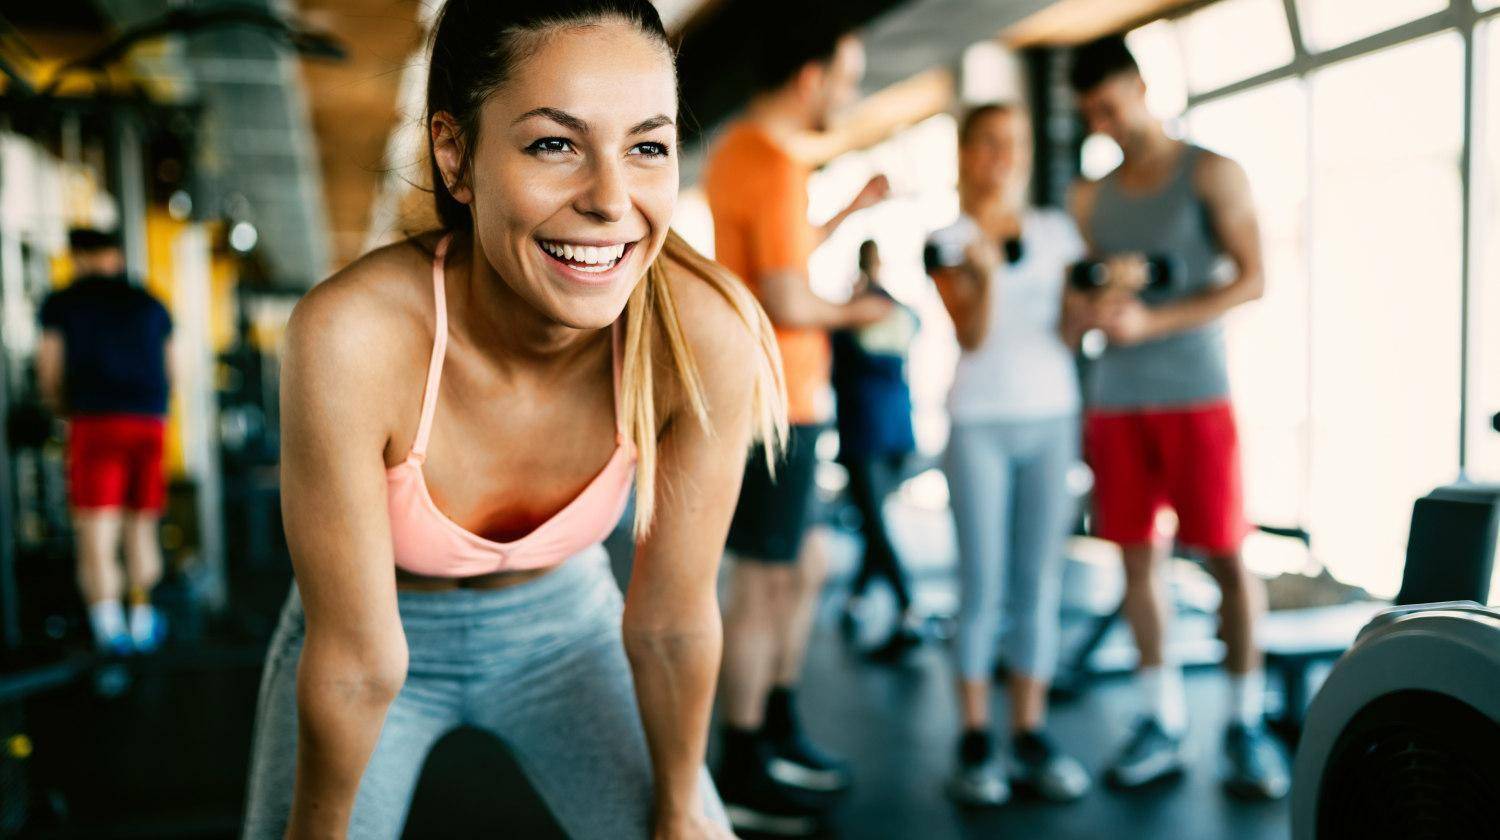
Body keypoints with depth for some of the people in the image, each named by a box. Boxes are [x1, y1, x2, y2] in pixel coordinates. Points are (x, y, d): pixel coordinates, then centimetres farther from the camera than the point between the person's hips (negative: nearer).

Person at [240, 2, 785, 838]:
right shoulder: (353, 336, -36)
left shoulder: (706, 332, -30)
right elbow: (355, 662, -24)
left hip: (562, 616, 2)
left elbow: (670, 623, -16)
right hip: (389, 624, -1)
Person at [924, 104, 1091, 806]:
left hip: (1051, 416, 3)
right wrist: (985, 274, -23)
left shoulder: (1055, 230, 11)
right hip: (979, 423, -3)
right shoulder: (948, 241, 3)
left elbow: (1070, 330, 8)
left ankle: (1031, 735, 9)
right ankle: (975, 741, 3)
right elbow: (972, 336, -7)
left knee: (1039, 582, 3)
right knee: (982, 583, -3)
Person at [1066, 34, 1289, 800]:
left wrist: (1152, 321, -15)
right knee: (1139, 556, 3)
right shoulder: (1090, 198, 15)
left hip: (1195, 394, -4)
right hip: (1116, 399, 4)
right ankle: (1162, 722, 11)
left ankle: (1245, 724, 7)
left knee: (1226, 556, -4)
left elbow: (1252, 279, -5)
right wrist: (1097, 302, -9)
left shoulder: (1211, 175, 3)